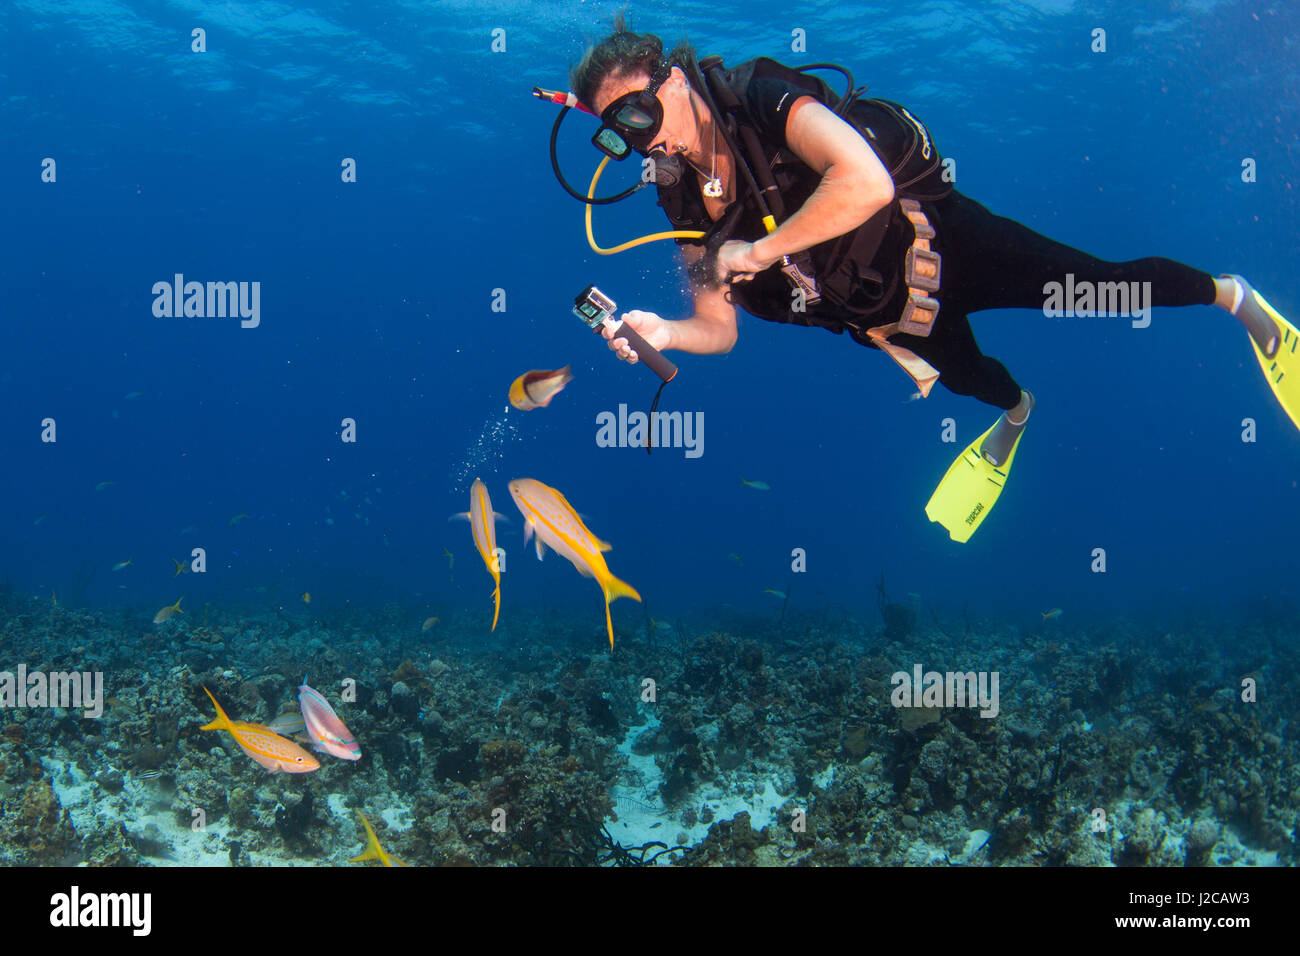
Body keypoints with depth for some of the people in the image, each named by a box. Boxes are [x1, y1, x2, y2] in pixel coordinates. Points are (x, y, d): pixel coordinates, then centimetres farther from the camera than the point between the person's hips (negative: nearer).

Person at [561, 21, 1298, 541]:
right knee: (966, 379, 24)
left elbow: (866, 182, -44)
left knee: (1101, 288, -3)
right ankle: (1018, 410, 61)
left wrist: (759, 251, -37)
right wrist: (662, 333, -26)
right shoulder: (686, 201, -8)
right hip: (874, 310, 6)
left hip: (935, 240, -6)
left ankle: (1227, 293, 26)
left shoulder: (762, 99, -28)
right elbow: (719, 329, -5)